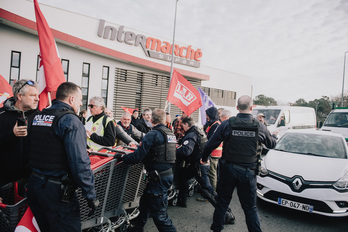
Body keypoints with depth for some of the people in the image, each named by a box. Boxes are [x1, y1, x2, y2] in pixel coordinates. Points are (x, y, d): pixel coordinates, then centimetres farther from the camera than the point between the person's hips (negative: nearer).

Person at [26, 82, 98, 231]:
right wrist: (91, 195, -16)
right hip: (56, 190, -8)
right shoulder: (70, 120, -15)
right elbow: (80, 162, -22)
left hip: (33, 183, 9)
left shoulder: (37, 116, 11)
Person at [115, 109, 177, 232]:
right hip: (168, 173, 10)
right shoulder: (170, 133, 10)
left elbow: (138, 156, -18)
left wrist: (121, 157, -3)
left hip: (159, 177, -10)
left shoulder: (152, 134, -16)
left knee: (159, 212, 0)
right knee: (145, 200, 24)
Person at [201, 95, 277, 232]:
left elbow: (211, 144, -5)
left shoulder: (227, 124, -9)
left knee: (222, 202, 16)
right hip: (248, 172, 0)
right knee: (250, 207, 12)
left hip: (228, 169, 0)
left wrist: (204, 158, 13)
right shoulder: (259, 127, -6)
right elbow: (271, 144, 12)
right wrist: (274, 136, 36)